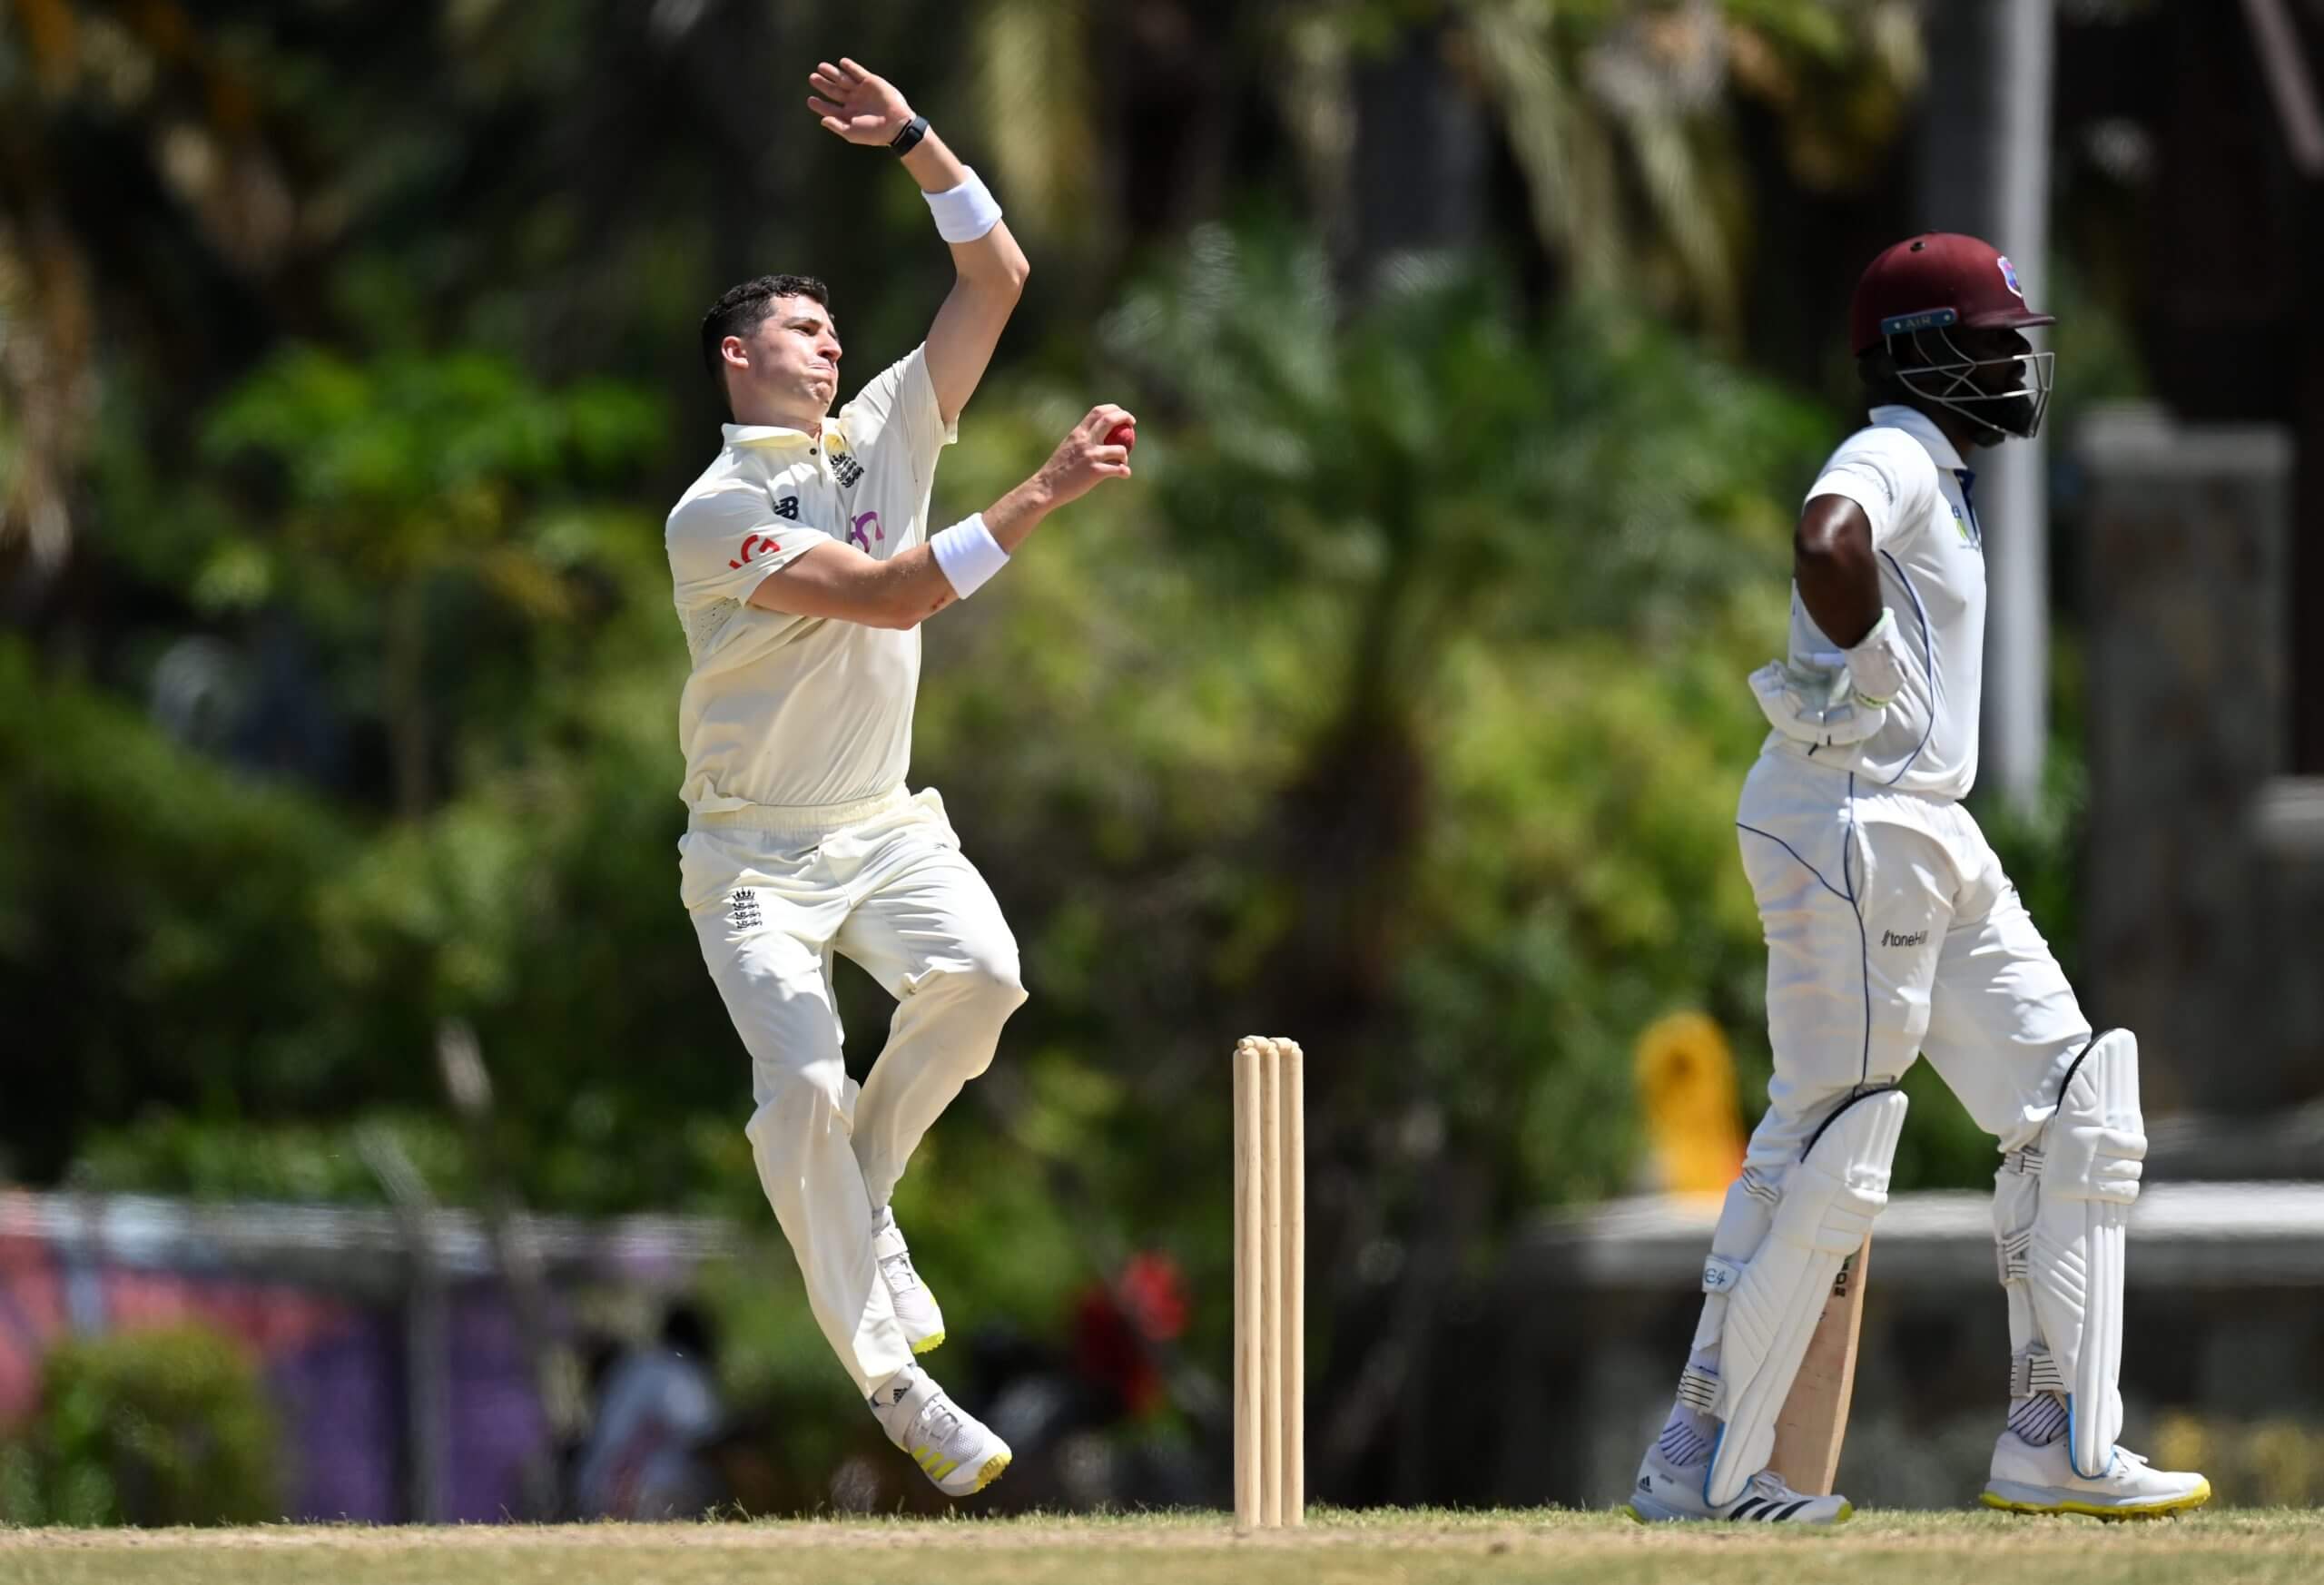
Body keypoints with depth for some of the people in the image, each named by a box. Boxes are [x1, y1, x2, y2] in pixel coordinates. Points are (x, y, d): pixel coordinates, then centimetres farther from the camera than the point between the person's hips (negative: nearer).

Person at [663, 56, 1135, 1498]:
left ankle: (861, 1186, 1)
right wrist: (1043, 496, -28)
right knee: (802, 1085, -20)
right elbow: (888, 597, -25)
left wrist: (915, 141, -8)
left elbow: (998, 278, 3)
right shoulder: (715, 516, -13)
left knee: (978, 970, -25)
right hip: (757, 851, -5)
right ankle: (889, 1375, -10)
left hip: (885, 826, 5)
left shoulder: (885, 434, 7)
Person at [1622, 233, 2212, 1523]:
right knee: (1825, 1147, -8)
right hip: (1850, 825, -10)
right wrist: (1872, 683, -22)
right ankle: (1699, 1465, -1)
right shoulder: (1888, 458, -12)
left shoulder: (1938, 476, 19)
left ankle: (2056, 1445, 7)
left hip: (1933, 838, 10)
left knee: (2073, 1105, 7)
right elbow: (1825, 546, -34)